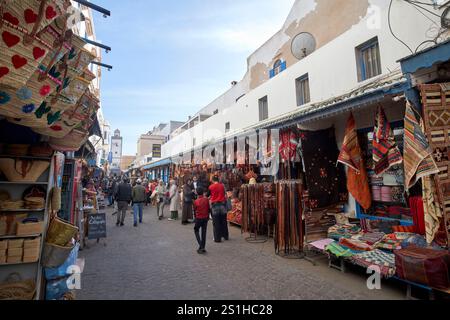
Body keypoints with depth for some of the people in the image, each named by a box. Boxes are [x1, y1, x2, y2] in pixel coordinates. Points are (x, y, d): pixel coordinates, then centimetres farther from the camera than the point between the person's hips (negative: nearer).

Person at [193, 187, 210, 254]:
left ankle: (200, 245, 0)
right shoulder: (206, 199, -8)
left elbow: (194, 210, -2)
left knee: (196, 230, 15)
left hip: (198, 218, -2)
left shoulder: (196, 201, -12)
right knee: (204, 232, 11)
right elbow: (209, 209, 0)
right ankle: (203, 247, 16)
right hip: (205, 218, 2)